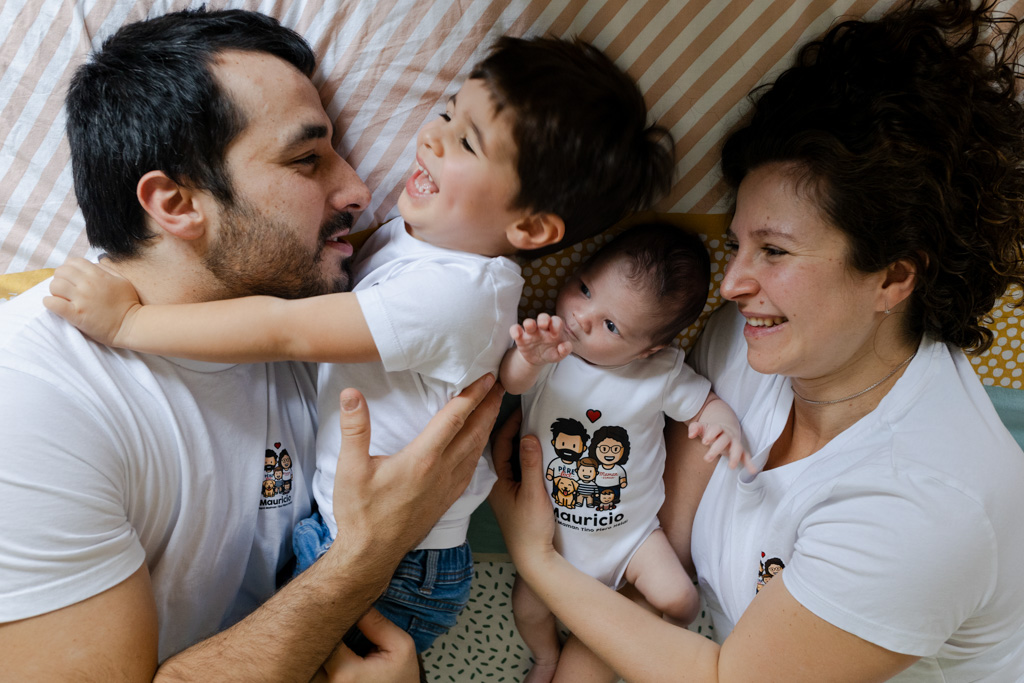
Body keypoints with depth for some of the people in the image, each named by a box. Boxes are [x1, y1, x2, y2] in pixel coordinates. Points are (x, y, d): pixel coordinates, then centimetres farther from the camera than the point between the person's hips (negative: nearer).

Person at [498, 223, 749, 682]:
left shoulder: (661, 373, -17)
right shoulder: (547, 348, -21)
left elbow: (706, 403, -4)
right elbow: (510, 382, -38)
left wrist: (723, 422, -29)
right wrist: (528, 358, -63)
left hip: (630, 525, 0)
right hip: (551, 524, 0)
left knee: (678, 600, -10)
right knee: (528, 606, -2)